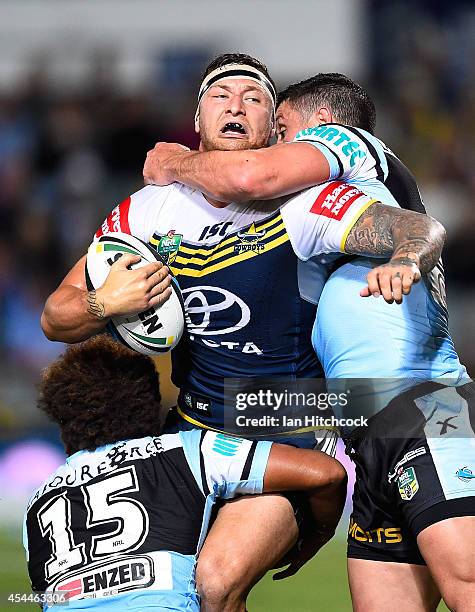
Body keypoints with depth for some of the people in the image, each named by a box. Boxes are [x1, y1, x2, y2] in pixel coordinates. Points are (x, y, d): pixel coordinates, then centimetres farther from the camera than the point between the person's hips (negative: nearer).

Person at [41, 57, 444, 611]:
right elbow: (55, 320, 5)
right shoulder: (147, 212, 0)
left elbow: (423, 230, -24)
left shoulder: (298, 206, -14)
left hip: (288, 438, -5)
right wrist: (104, 304, -17)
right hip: (189, 431, 5)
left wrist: (403, 262, -47)